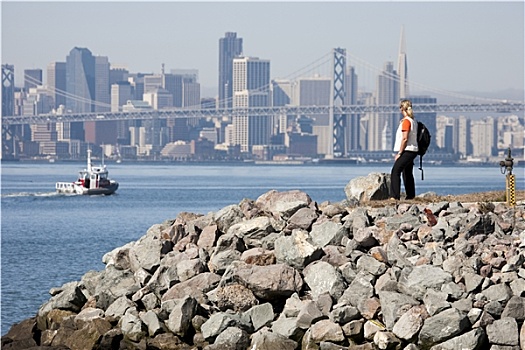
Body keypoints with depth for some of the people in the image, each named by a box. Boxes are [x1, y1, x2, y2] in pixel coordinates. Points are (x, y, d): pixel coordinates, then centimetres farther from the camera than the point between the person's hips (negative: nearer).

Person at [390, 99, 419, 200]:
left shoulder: (406, 121, -14)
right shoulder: (413, 121, 13)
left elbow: (405, 138, -19)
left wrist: (399, 153, -16)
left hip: (407, 151, -10)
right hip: (413, 151, 10)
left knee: (395, 172, -14)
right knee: (407, 174, 17)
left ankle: (395, 196, -21)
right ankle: (411, 196, 20)